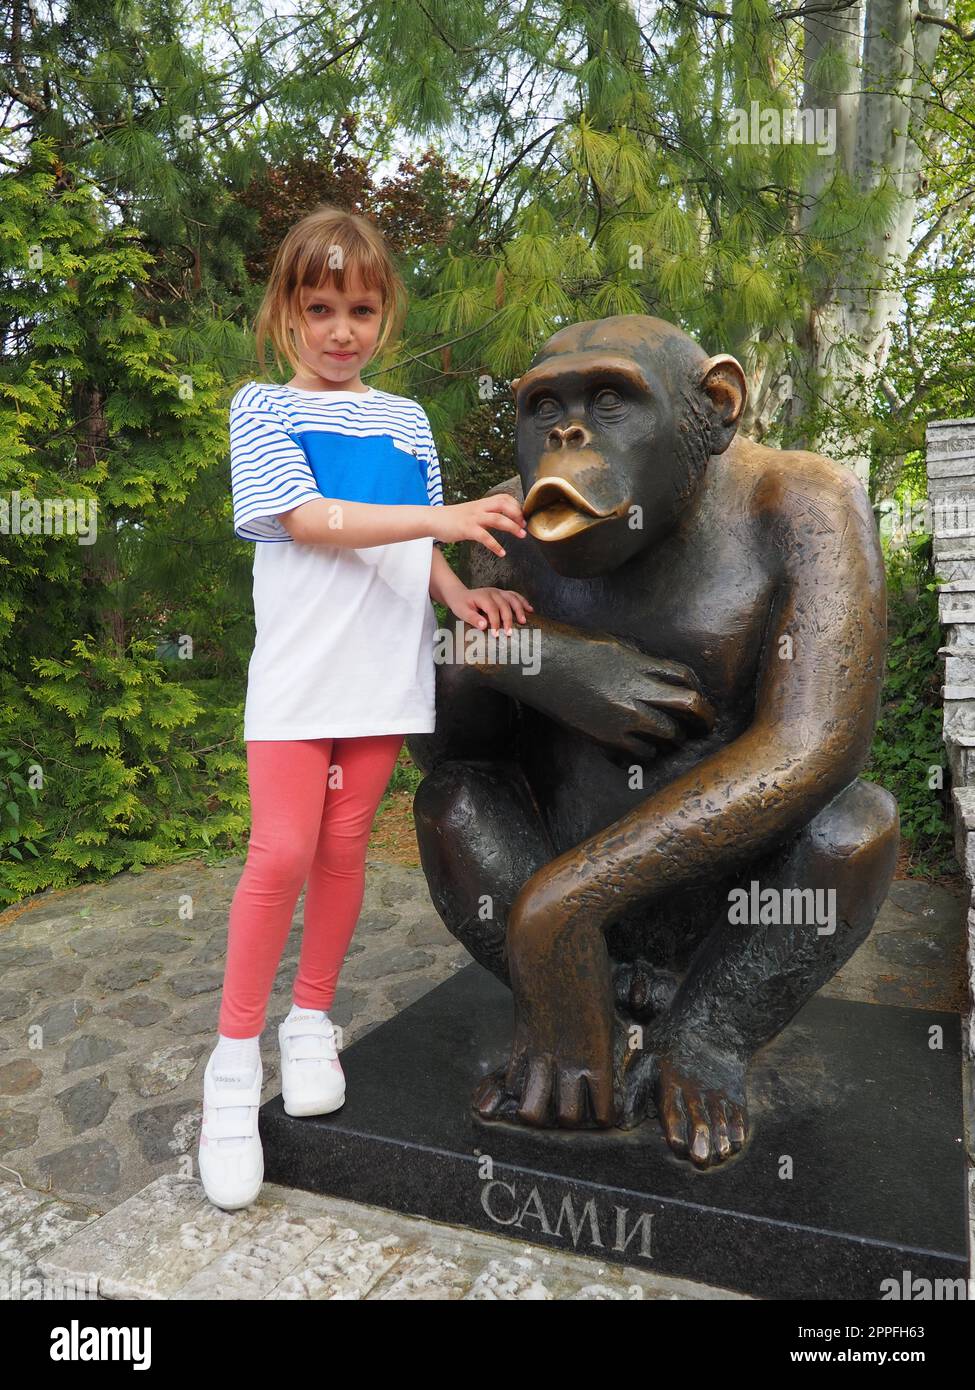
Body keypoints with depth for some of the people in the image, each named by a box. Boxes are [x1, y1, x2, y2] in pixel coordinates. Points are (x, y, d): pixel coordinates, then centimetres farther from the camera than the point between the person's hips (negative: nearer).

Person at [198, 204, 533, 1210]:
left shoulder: (408, 421, 15)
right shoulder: (263, 408, 2)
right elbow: (309, 520, -12)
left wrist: (460, 597, -2)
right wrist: (445, 517, -20)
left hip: (385, 666, 4)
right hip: (297, 666, -3)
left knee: (344, 846, 7)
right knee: (280, 853, -8)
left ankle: (311, 1020, 26)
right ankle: (235, 1060, 8)